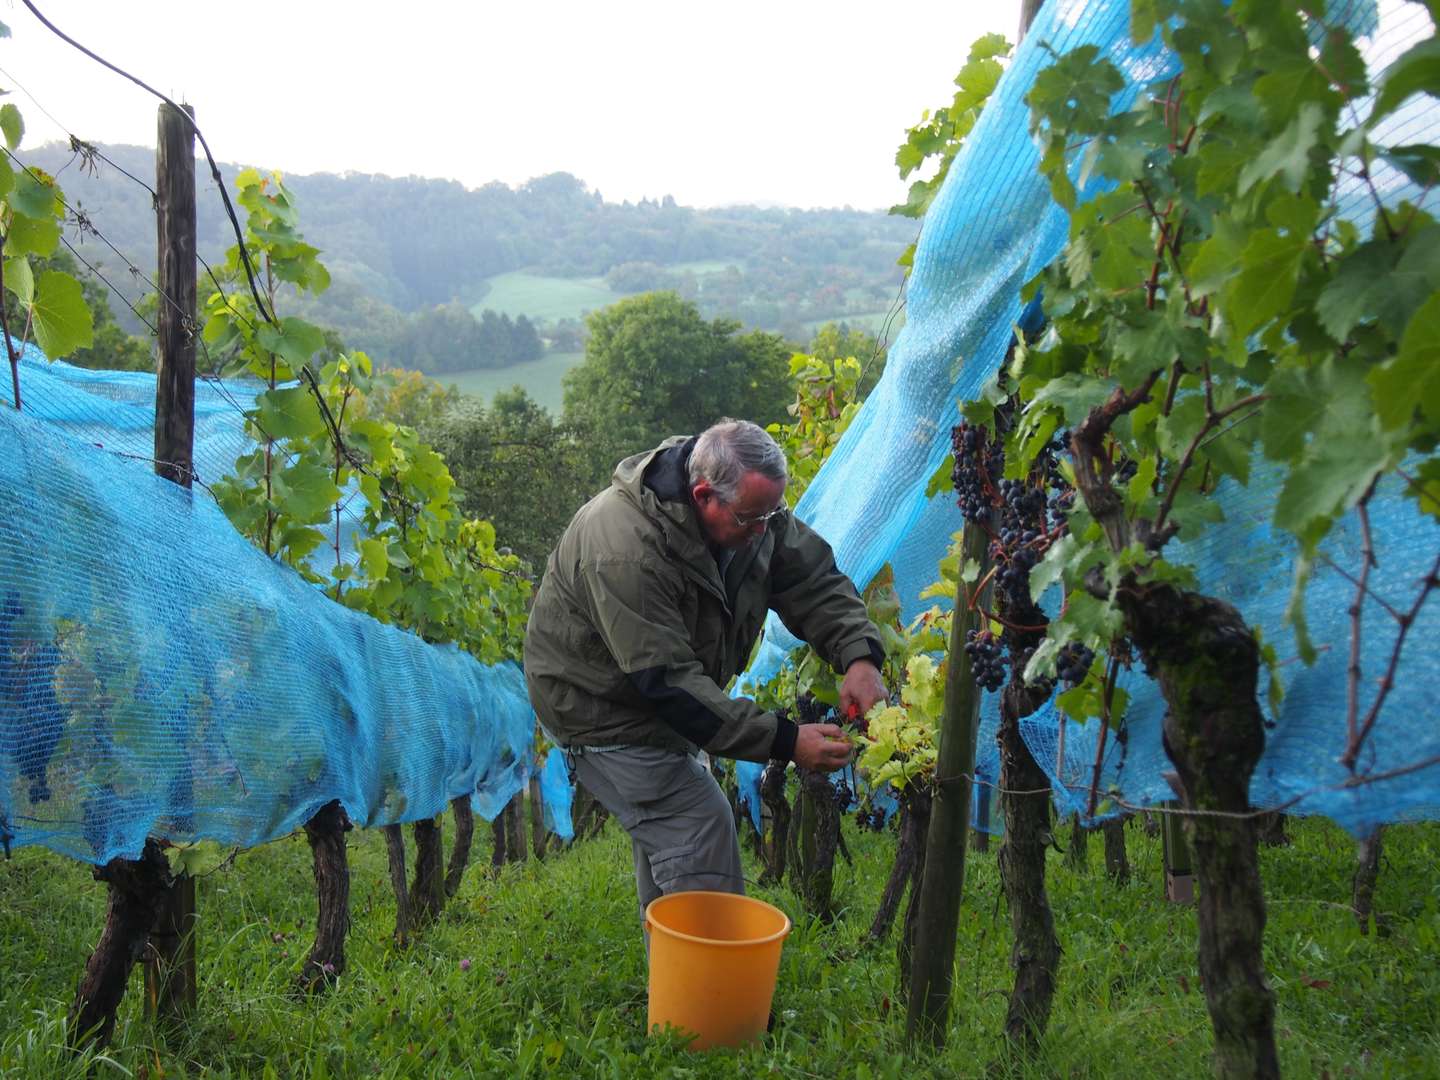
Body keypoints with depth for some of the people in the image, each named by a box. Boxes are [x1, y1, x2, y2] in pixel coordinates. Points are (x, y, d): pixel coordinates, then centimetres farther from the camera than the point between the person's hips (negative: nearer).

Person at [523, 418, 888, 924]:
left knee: (666, 824, 18)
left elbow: (814, 579, -6)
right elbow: (669, 683, -36)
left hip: (662, 692, 9)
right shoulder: (625, 552, -38)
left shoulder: (748, 503, -13)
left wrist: (859, 656, -24)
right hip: (602, 708, -8)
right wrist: (784, 741, -37)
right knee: (700, 828, -15)